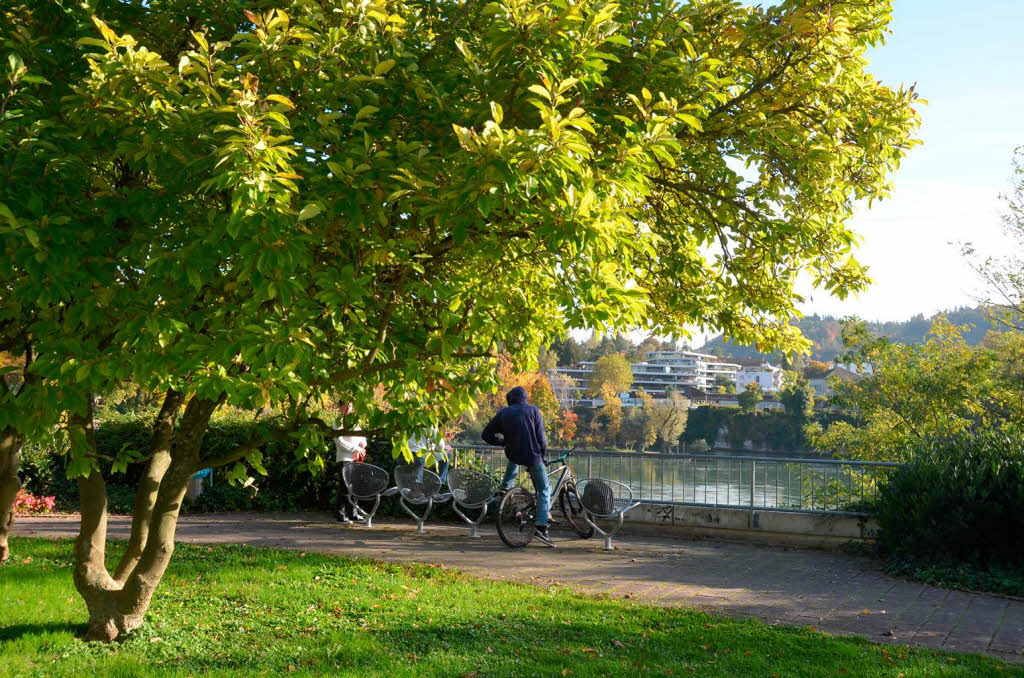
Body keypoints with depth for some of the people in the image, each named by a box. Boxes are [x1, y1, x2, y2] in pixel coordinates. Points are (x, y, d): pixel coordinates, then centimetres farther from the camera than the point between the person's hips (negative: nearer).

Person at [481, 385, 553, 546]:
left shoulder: (503, 413, 10)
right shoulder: (533, 410, 2)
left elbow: (486, 435, 12)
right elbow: (541, 437, -3)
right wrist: (542, 454, 12)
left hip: (513, 455, 4)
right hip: (532, 456, -3)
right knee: (544, 490, 8)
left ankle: (506, 486, 31)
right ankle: (541, 527, -6)